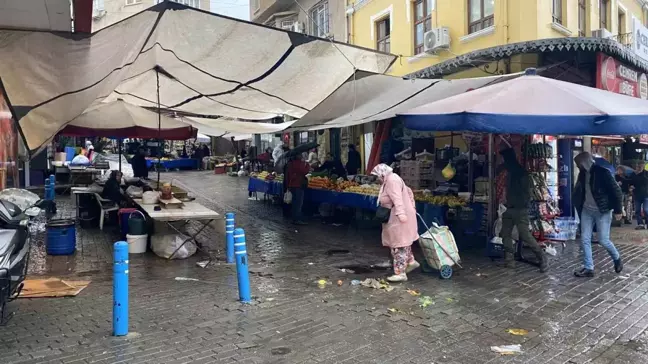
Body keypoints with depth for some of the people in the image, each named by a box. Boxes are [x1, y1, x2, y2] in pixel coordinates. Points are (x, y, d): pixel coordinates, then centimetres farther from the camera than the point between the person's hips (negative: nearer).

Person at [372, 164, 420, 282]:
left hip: (400, 218, -11)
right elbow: (408, 191, 23)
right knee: (403, 242, 22)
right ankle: (411, 261, 34)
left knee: (399, 244, -7)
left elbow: (397, 198, -30)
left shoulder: (391, 180, -16)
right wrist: (411, 206, 23)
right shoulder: (392, 179, 17)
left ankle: (400, 273, -4)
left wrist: (400, 213, -40)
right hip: (398, 217, 11)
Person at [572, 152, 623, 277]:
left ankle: (617, 258, 27)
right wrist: (579, 207, 11)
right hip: (587, 211, 6)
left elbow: (616, 191, -11)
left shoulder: (602, 172, -15)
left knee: (603, 240, -2)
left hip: (602, 211, -6)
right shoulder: (583, 174, 3)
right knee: (585, 240, 2)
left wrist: (617, 210, -9)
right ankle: (588, 268, 9)